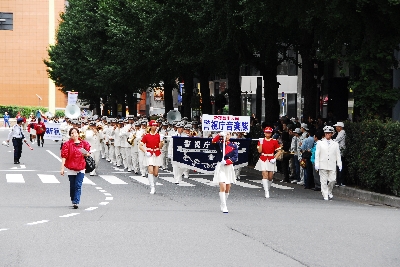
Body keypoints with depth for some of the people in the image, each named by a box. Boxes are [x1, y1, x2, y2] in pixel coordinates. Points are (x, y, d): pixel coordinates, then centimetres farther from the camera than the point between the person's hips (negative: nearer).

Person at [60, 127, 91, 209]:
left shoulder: (84, 143, 4)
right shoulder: (67, 144, -2)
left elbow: (88, 154, 18)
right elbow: (64, 156, -6)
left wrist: (86, 154, -7)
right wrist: (62, 168, -12)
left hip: (81, 168, 0)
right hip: (71, 168, 0)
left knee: (78, 186, -9)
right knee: (72, 186, 9)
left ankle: (76, 202, -12)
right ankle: (73, 201, 24)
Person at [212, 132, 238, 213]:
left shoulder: (233, 146, 4)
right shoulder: (219, 143, 2)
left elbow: (235, 158, -4)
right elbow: (213, 141, -20)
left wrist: (226, 162, -18)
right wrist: (219, 135, -33)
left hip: (229, 167, 3)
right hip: (220, 167, -3)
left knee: (227, 189, 11)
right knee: (222, 187, -16)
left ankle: (223, 205, 29)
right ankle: (224, 207, -15)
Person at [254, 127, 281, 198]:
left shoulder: (274, 141, 2)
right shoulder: (261, 141, 3)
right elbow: (259, 151, -4)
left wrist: (275, 158, -9)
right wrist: (261, 143, -14)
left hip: (271, 160, 1)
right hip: (263, 160, -1)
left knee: (270, 177, 4)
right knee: (265, 175, -12)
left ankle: (268, 189, 27)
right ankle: (266, 192, -16)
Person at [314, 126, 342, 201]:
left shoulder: (335, 144, 12)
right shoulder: (320, 143, 9)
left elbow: (338, 155, 11)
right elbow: (317, 154, 6)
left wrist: (339, 165, 4)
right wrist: (316, 164, -3)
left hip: (332, 166, 1)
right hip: (323, 166, -1)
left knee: (332, 180, -5)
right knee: (324, 181, -3)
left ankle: (329, 192, 20)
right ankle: (325, 196, 3)